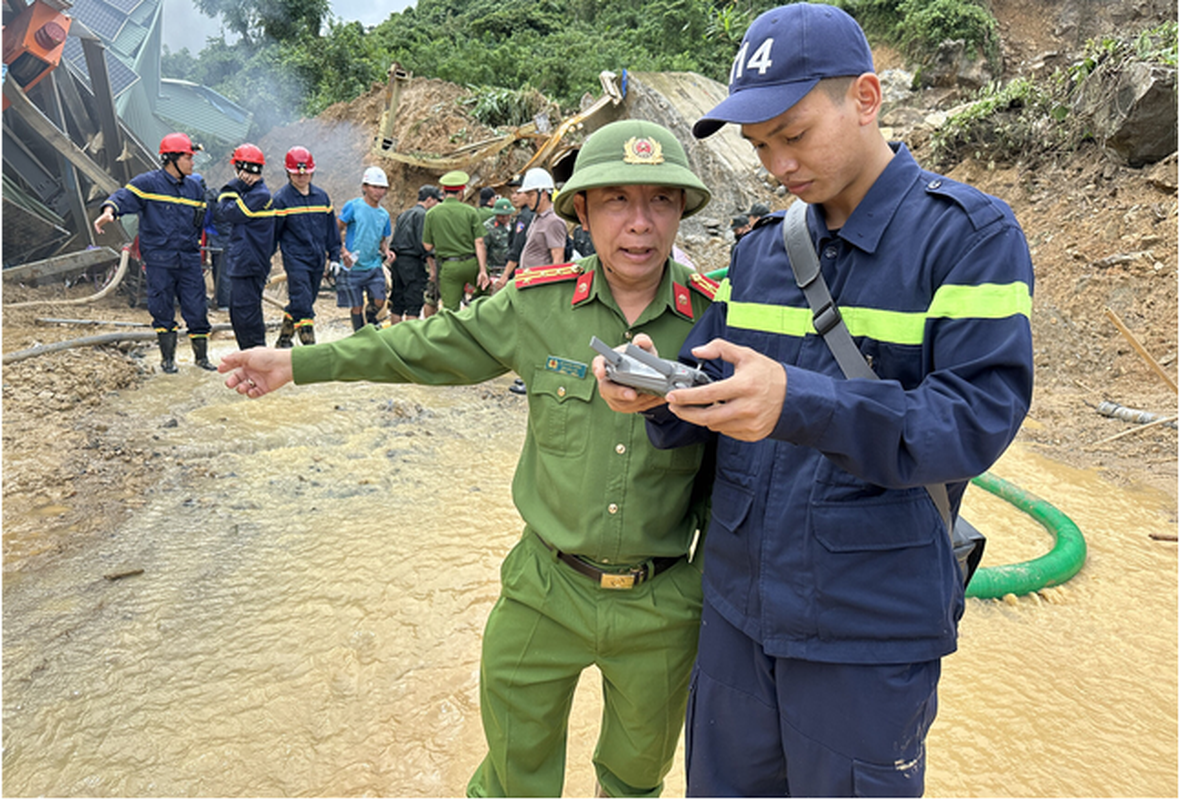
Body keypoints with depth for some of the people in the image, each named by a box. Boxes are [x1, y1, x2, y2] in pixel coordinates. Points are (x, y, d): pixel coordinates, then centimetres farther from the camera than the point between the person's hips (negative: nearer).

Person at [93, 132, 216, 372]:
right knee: (162, 310, 3)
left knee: (197, 309, 4)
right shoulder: (148, 183, -2)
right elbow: (125, 196, -18)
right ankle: (168, 358, 15)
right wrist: (109, 211, -37)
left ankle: (201, 355, 18)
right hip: (159, 260, -4)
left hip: (189, 260, 4)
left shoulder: (195, 187, 14)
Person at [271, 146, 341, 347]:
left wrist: (334, 257, 13)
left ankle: (284, 340, 30)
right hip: (295, 259, -5)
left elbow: (331, 230, 16)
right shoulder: (281, 198, -4)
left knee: (301, 304, 14)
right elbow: (272, 232, -1)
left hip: (318, 260, 5)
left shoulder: (322, 196, 10)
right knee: (302, 304, -12)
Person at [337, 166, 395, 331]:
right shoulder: (353, 206, -5)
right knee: (357, 306, 1)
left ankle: (371, 322, 22)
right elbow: (336, 230, -3)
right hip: (352, 266, -3)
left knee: (379, 302, -9)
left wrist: (386, 251, -1)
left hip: (374, 266, 4)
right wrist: (343, 251, -17)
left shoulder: (384, 214, 10)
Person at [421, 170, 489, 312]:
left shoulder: (432, 213, 0)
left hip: (448, 267, 1)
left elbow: (427, 246, 2)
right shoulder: (470, 212, -2)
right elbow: (479, 243, -7)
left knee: (450, 310, 3)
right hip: (470, 264, 0)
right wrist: (483, 270, -6)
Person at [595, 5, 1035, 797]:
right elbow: (709, 384, 5)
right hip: (737, 607, 5)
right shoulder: (759, 250, 6)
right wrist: (659, 391, -19)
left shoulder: (972, 233, -10)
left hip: (871, 633, -4)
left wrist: (799, 404, -34)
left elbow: (979, 417, -20)